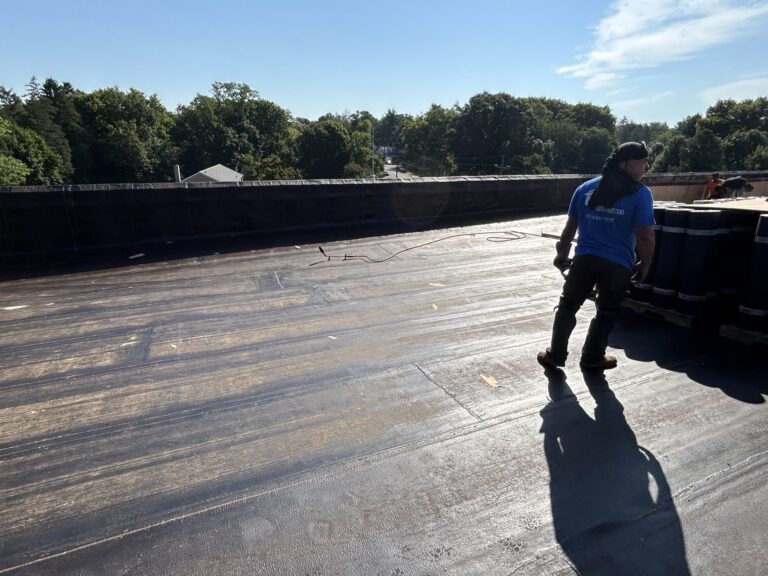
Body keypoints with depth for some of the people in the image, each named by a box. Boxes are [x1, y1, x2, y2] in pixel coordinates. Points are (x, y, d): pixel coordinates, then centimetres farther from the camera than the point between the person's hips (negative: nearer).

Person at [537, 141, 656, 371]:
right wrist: (644, 266, 4)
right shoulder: (641, 194, -6)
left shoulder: (585, 188, 7)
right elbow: (645, 236, -10)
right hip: (618, 265, -3)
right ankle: (592, 358, 26)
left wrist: (562, 255, 22)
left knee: (568, 306, 15)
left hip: (585, 258, 3)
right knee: (606, 314, 15)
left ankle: (555, 355, 19)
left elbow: (570, 227, 11)